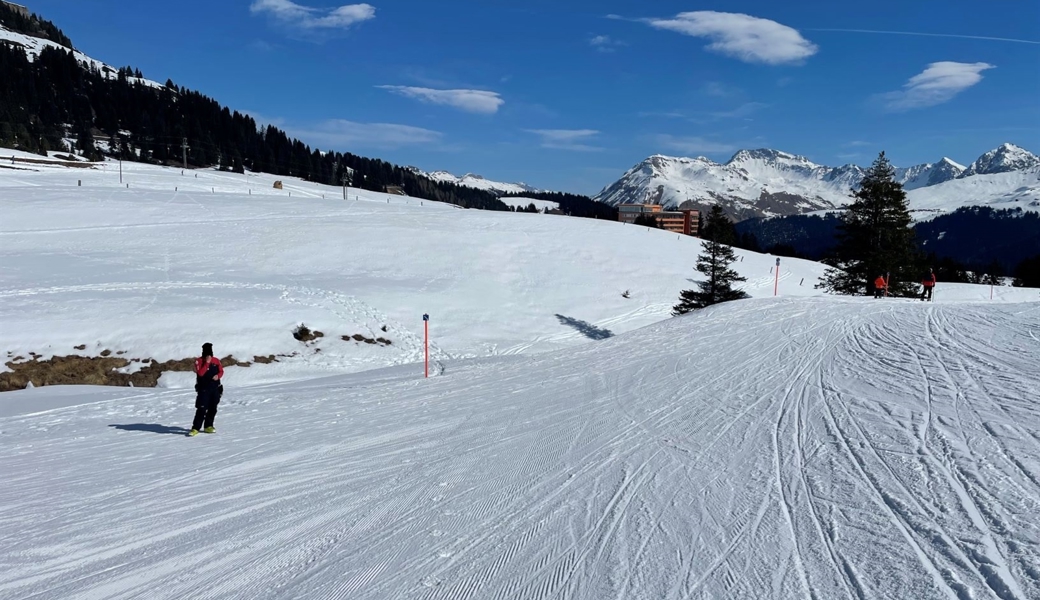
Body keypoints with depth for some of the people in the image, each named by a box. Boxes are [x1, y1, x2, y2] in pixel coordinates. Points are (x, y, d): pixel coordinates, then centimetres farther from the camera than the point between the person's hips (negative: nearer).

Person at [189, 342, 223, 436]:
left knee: (213, 409, 9)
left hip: (215, 388, 4)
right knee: (202, 409, -12)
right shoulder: (199, 361, -6)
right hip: (204, 389, -4)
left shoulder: (216, 360, 5)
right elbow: (200, 373, -19)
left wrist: (218, 376, -7)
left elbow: (221, 371, 14)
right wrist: (207, 362, -21)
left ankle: (208, 426, 22)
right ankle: (195, 428, -8)